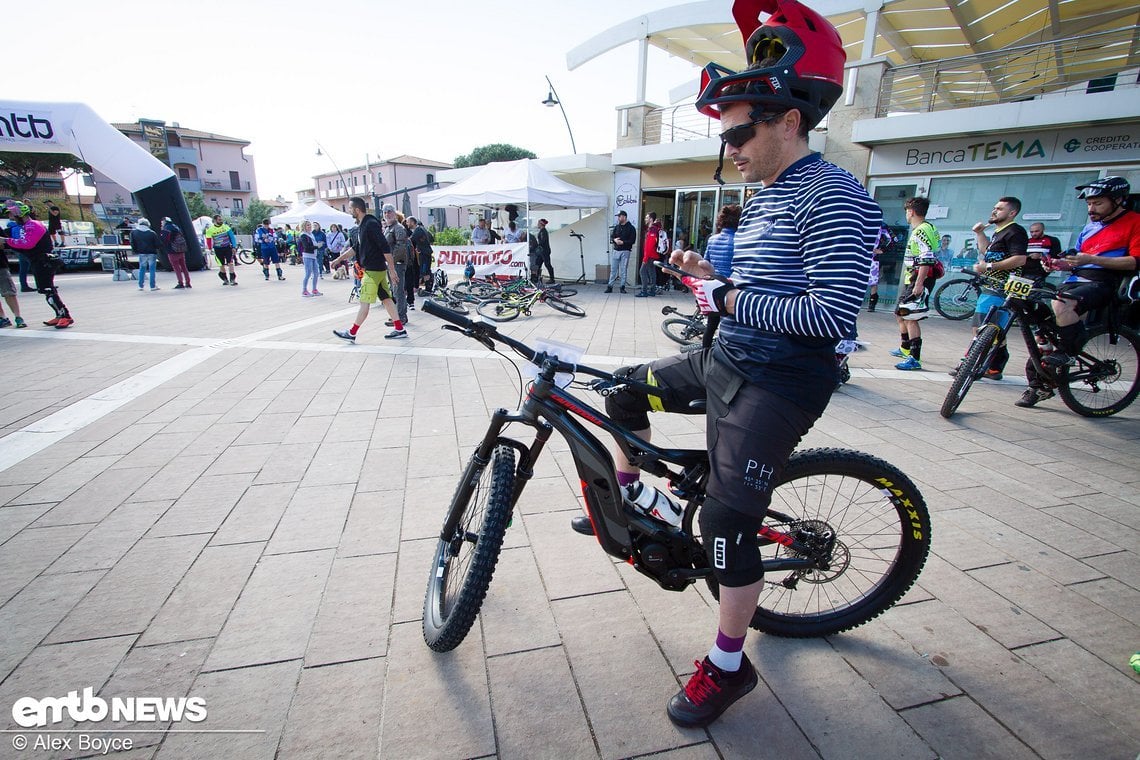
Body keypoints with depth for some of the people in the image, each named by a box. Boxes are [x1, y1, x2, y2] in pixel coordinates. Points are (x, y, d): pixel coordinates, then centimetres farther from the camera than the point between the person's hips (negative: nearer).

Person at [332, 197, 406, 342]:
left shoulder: (371, 224, -16)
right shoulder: (362, 225, 15)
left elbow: (386, 248, -21)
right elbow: (355, 247, 26)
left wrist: (392, 270, -22)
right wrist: (339, 259, 28)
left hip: (373, 270, -10)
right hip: (374, 269, 10)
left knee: (365, 302, -3)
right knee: (386, 299, 9)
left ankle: (351, 333, 4)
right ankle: (400, 329, 12)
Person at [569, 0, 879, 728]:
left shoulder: (832, 197, -17)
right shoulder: (767, 193, 13)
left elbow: (833, 314, -26)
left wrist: (728, 300, -19)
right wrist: (712, 275, 5)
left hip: (775, 385, -9)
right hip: (723, 360, 10)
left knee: (728, 522, -5)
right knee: (625, 390, 15)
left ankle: (729, 666, 19)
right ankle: (630, 496, 35)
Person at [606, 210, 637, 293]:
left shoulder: (631, 228, -1)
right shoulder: (616, 227, 14)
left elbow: (632, 240, -7)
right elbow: (611, 236, 9)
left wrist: (623, 242, -18)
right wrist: (615, 239, -13)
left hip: (625, 251, -4)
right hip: (616, 250, 4)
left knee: (623, 270, 0)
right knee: (613, 269, 3)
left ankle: (622, 287, 6)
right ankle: (610, 286, 7)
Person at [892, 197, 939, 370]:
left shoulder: (921, 230, -14)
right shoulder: (920, 230, 19)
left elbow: (927, 260, -23)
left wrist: (919, 283, -26)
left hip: (919, 280, -11)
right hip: (911, 281, 11)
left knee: (910, 318, -15)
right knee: (900, 315, 21)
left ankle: (915, 358, -16)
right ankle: (905, 348, 38)